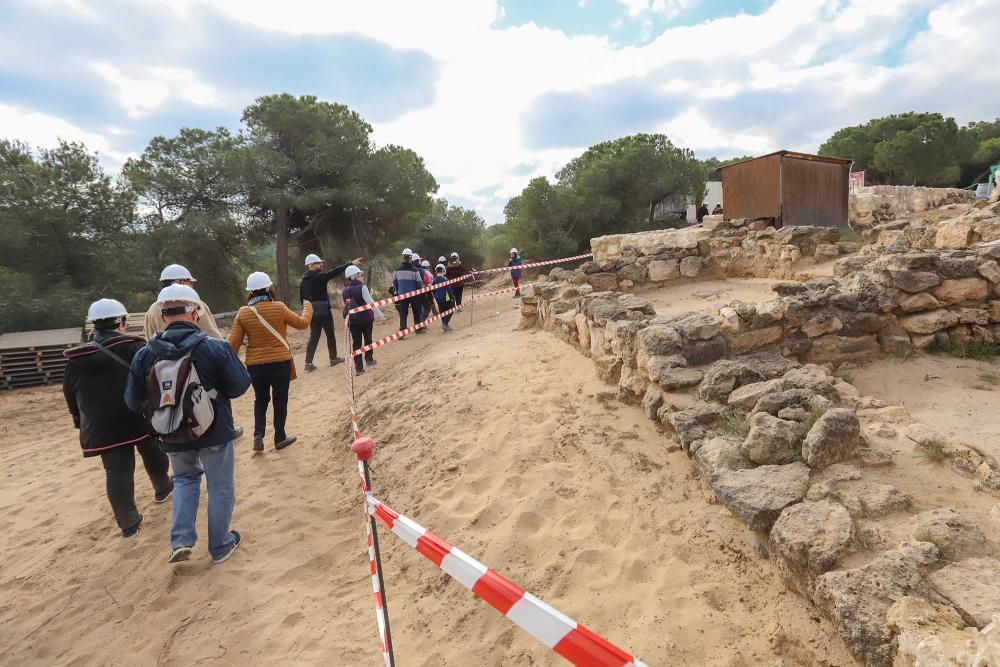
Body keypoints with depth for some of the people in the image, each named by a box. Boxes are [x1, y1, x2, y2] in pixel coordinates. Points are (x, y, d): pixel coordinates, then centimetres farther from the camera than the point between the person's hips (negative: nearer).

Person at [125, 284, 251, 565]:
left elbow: (134, 402, -2)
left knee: (185, 478, 29)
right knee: (220, 487, 15)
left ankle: (181, 540, 19)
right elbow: (240, 385, -14)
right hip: (214, 432, -3)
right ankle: (220, 546, 29)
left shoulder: (144, 355, -10)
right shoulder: (216, 348, -21)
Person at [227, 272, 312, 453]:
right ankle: (280, 438, 21)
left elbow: (234, 343, -2)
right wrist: (308, 308, 19)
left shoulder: (242, 313, -3)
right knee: (280, 400, 12)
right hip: (280, 363, -2)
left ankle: (258, 435, 9)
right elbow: (302, 323, 0)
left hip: (255, 365, 3)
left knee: (260, 400, 21)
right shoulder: (278, 307, -11)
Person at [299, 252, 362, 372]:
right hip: (324, 311, -6)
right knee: (330, 335, 10)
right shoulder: (319, 277, -14)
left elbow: (302, 298, 10)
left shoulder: (303, 281, 7)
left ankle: (308, 362, 5)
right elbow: (335, 272, -18)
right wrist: (351, 263, -17)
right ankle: (333, 358, 21)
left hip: (312, 312, 6)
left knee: (313, 337, 9)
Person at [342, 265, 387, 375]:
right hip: (365, 318, -3)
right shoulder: (362, 287, -13)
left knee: (356, 342, 4)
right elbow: (371, 303, -16)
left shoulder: (345, 290, 3)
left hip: (352, 320, 3)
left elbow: (347, 305, 9)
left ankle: (358, 368, 1)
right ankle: (369, 359, 35)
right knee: (368, 339, 19)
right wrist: (380, 315, -13)